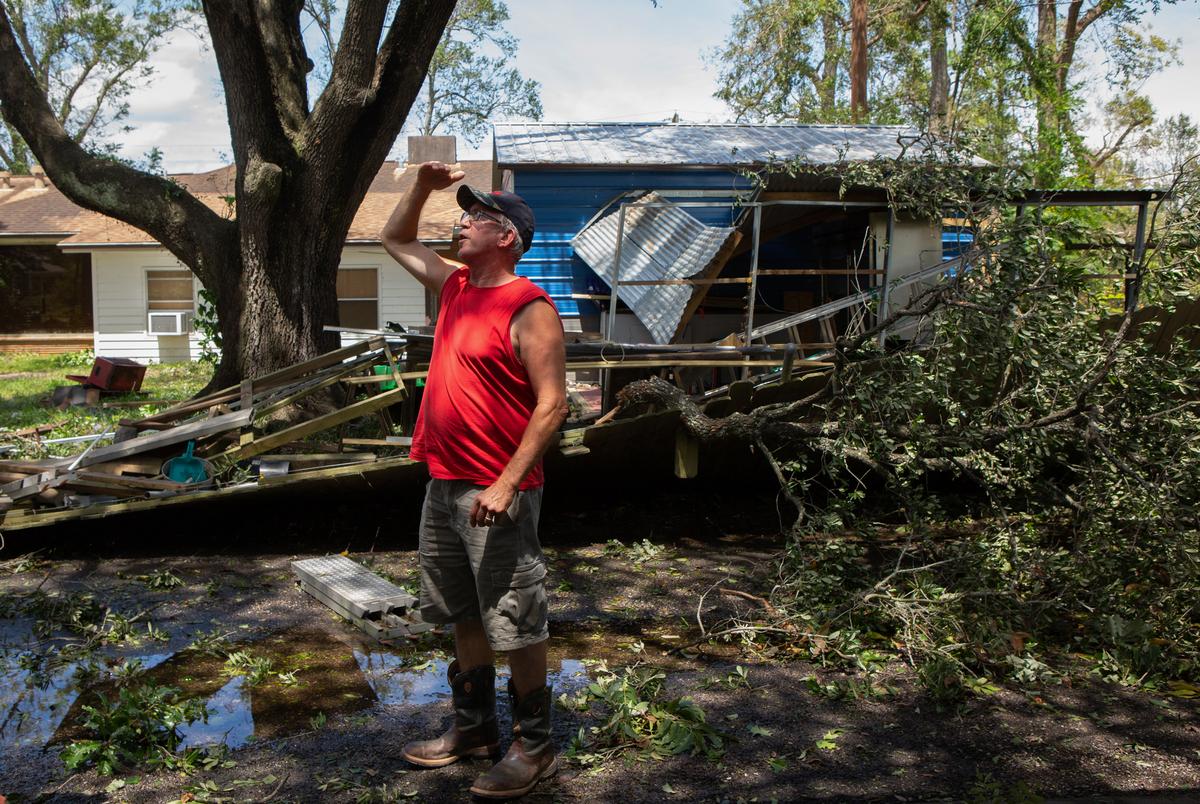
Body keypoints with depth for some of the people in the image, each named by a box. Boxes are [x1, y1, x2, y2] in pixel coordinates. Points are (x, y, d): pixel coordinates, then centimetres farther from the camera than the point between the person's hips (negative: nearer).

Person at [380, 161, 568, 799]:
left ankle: (534, 747, 18)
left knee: (517, 627, 2)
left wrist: (507, 484, -24)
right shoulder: (456, 286, 11)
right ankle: (473, 727, 34)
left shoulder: (529, 309, -14)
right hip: (443, 484, 9)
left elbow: (552, 404, -19)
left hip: (496, 493, -8)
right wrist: (422, 187, 11)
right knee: (463, 616, 18)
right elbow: (395, 240, 27)